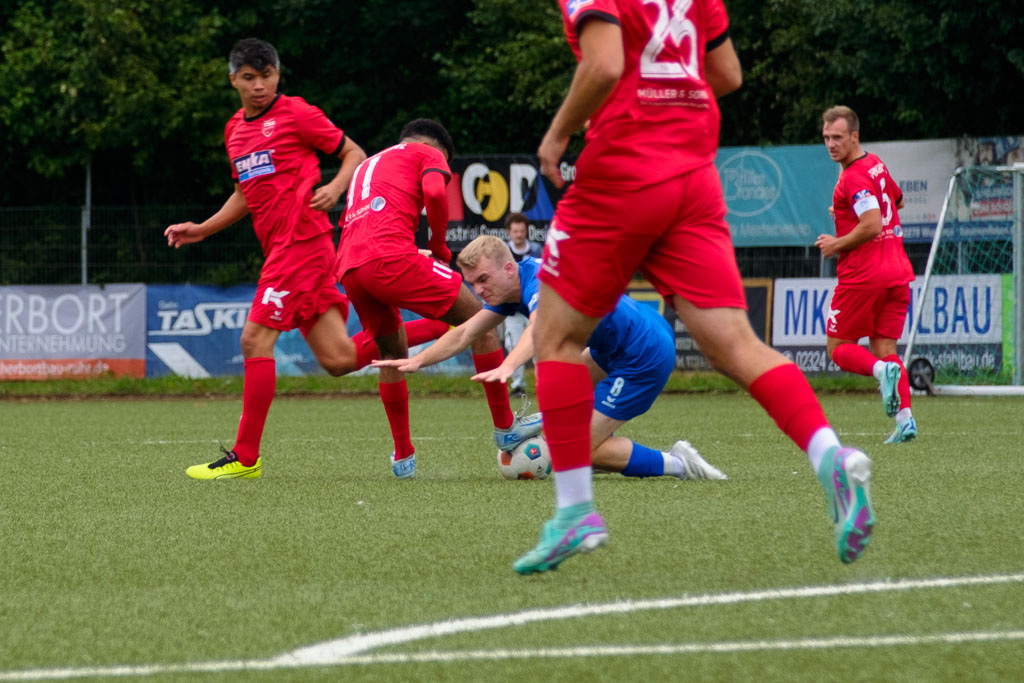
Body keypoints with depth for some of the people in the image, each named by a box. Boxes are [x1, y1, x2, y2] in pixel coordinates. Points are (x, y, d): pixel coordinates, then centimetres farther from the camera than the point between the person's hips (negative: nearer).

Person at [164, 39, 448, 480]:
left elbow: (354, 154, 1)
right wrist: (201, 230, 21)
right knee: (338, 360, 3)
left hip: (301, 241, -8)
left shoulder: (295, 113, -2)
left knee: (255, 339, -11)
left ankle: (245, 458, -6)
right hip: (279, 248, 8)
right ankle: (441, 325, 17)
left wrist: (335, 188, -17)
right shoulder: (236, 129, 20)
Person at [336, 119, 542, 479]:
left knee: (393, 353, 26)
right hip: (391, 256, -7)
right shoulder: (427, 154, 17)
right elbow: (435, 192, -6)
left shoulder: (366, 166, 38)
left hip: (349, 270, 7)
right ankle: (505, 426, 8)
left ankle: (403, 457, 25)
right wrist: (439, 245, 8)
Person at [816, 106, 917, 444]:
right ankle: (904, 418, -11)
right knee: (885, 349, 7)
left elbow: (872, 225, -25)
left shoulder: (854, 178, -15)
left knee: (839, 347, 5)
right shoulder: (877, 165, 14)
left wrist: (836, 245, -11)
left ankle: (881, 370, -24)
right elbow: (897, 200, 33)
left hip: (862, 273, -8)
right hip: (897, 270, 8)